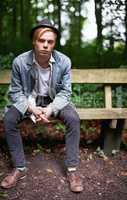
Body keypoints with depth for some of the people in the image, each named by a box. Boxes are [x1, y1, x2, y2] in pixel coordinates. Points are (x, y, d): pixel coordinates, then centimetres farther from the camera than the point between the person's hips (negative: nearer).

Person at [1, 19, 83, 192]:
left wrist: (51, 109, -28)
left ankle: (72, 169, -14)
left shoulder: (64, 61, -18)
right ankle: (19, 168, -10)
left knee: (73, 119, -27)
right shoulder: (20, 62, -19)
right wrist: (31, 108, -28)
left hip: (54, 100, 0)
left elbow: (65, 92, -9)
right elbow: (15, 92, -10)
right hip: (29, 100, 0)